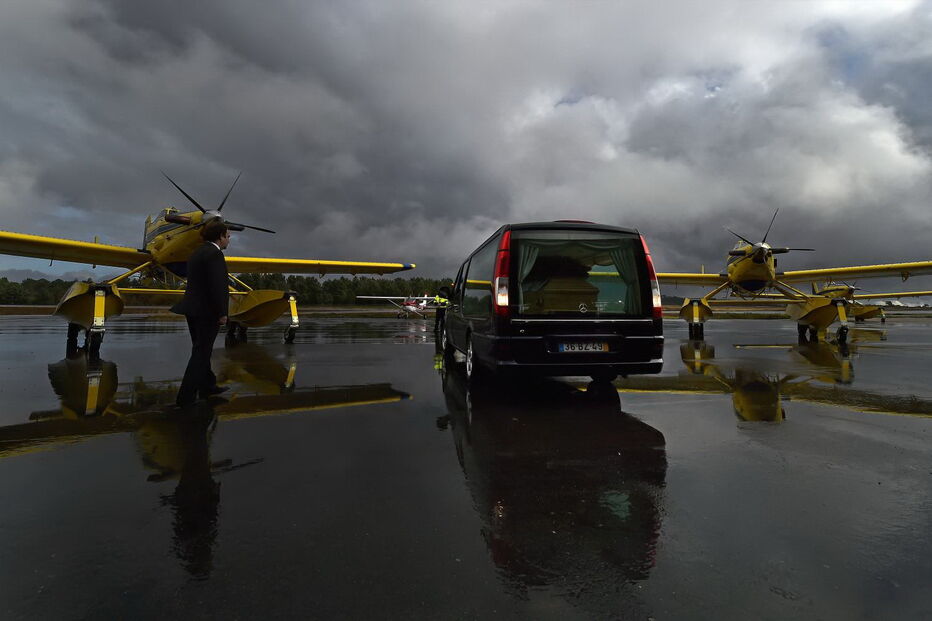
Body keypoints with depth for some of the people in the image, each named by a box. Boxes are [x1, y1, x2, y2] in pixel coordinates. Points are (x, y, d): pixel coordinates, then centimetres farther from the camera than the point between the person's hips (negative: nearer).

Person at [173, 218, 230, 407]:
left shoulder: (198, 252, 14)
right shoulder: (214, 254, -16)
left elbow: (197, 283, 14)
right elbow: (217, 286, -22)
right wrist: (222, 313, -16)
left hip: (193, 309, 10)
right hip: (207, 312, -10)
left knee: (201, 351, 18)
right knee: (201, 354, -2)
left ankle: (207, 386, 30)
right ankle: (186, 397, 0)